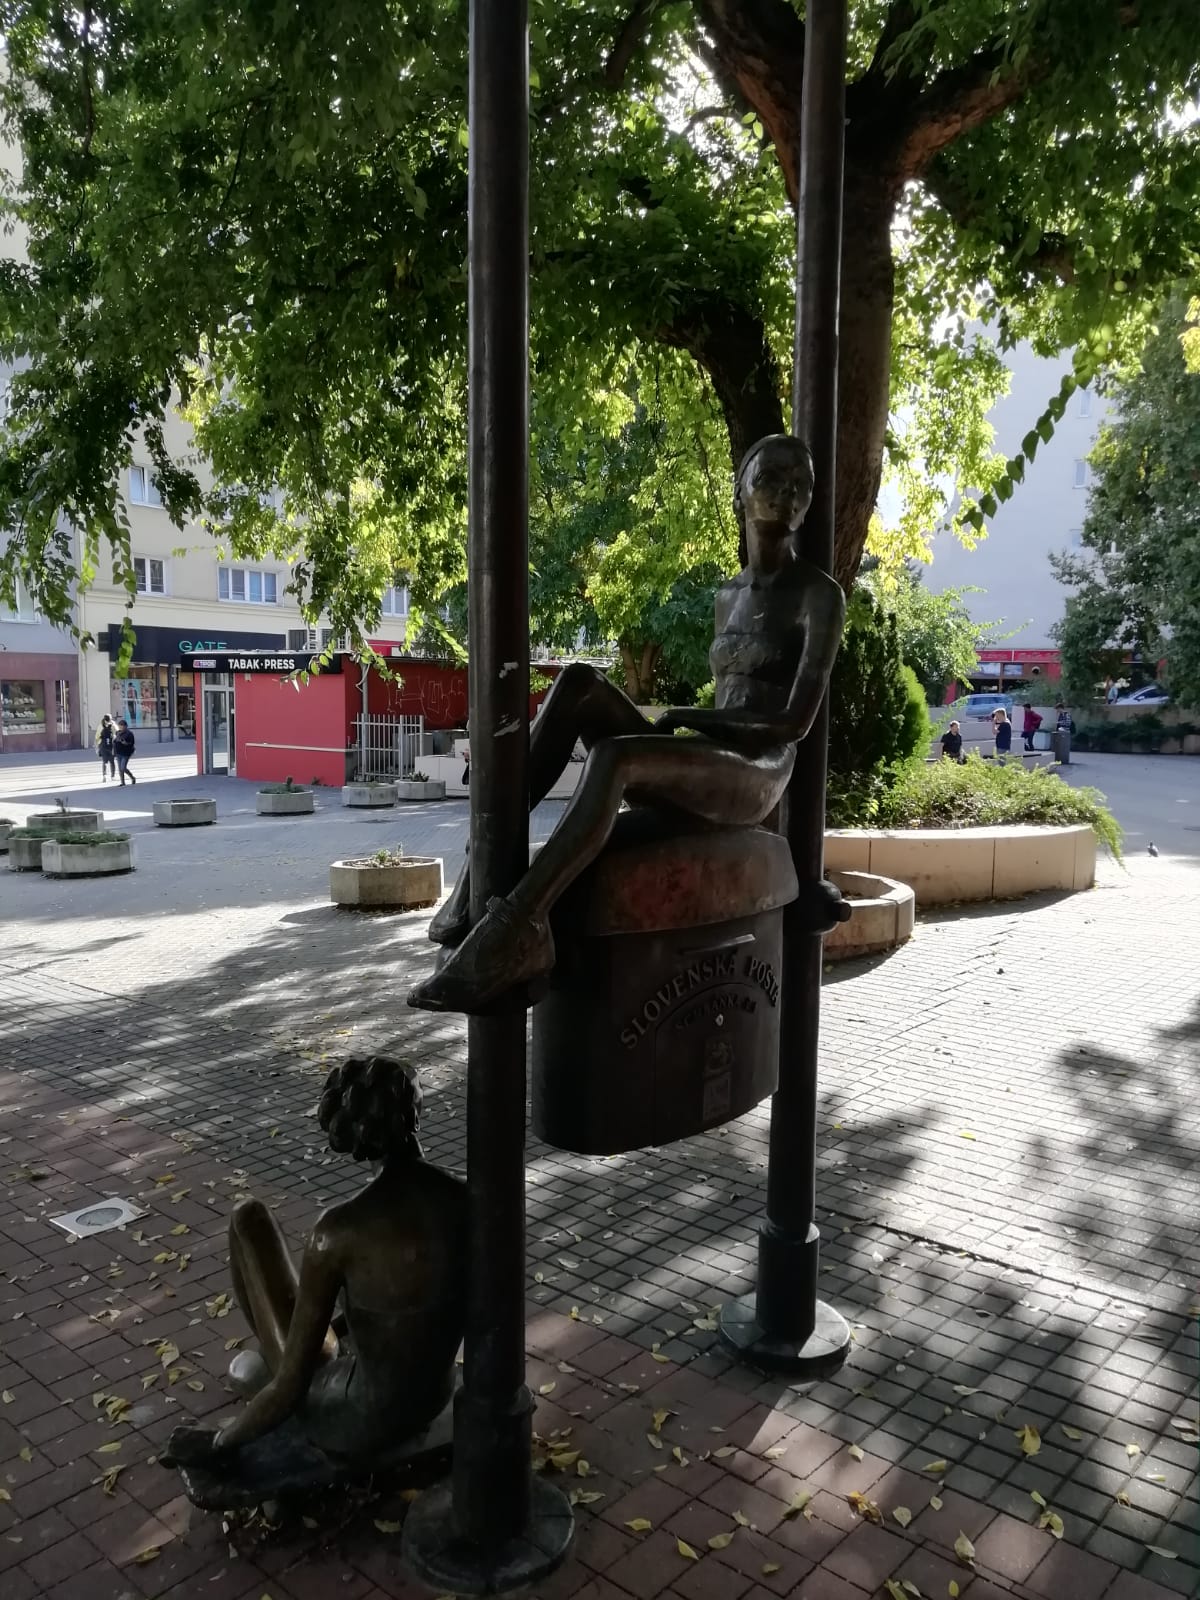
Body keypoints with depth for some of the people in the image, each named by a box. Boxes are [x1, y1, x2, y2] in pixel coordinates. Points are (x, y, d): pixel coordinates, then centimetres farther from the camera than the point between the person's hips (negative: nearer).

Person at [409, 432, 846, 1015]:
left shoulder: (822, 594, -2)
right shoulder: (727, 595, 22)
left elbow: (796, 722, -12)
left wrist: (680, 716, -8)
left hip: (754, 780, -7)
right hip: (697, 774, 7)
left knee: (612, 754, -37)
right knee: (578, 681, -18)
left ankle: (511, 930, -41)